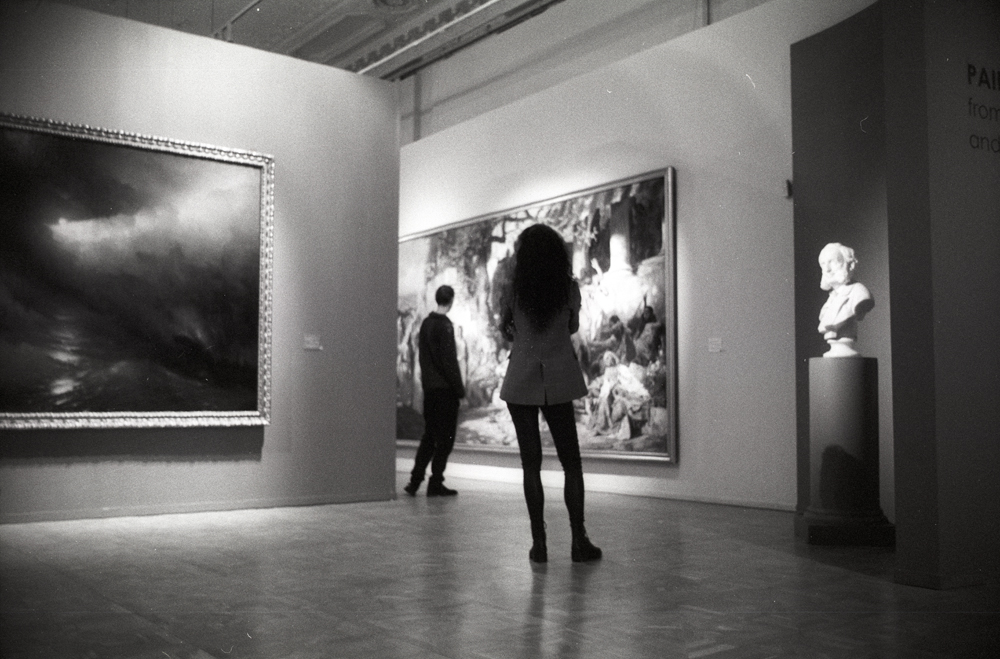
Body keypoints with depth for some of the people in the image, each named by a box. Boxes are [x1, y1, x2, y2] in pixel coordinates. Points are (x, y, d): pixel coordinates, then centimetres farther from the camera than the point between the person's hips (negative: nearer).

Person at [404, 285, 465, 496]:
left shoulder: (426, 323, 11)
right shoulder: (444, 325, -13)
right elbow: (449, 360, -16)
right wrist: (460, 389, -11)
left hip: (429, 388, 8)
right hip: (445, 389, -8)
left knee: (429, 436, 14)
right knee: (445, 437, 0)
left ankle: (415, 480, 10)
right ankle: (436, 483, 1)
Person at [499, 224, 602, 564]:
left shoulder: (514, 290, -5)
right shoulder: (569, 288, -1)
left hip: (521, 382, -1)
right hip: (559, 382, 1)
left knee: (531, 463, 4)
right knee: (571, 462, 9)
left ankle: (539, 542, 4)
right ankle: (579, 540, 7)